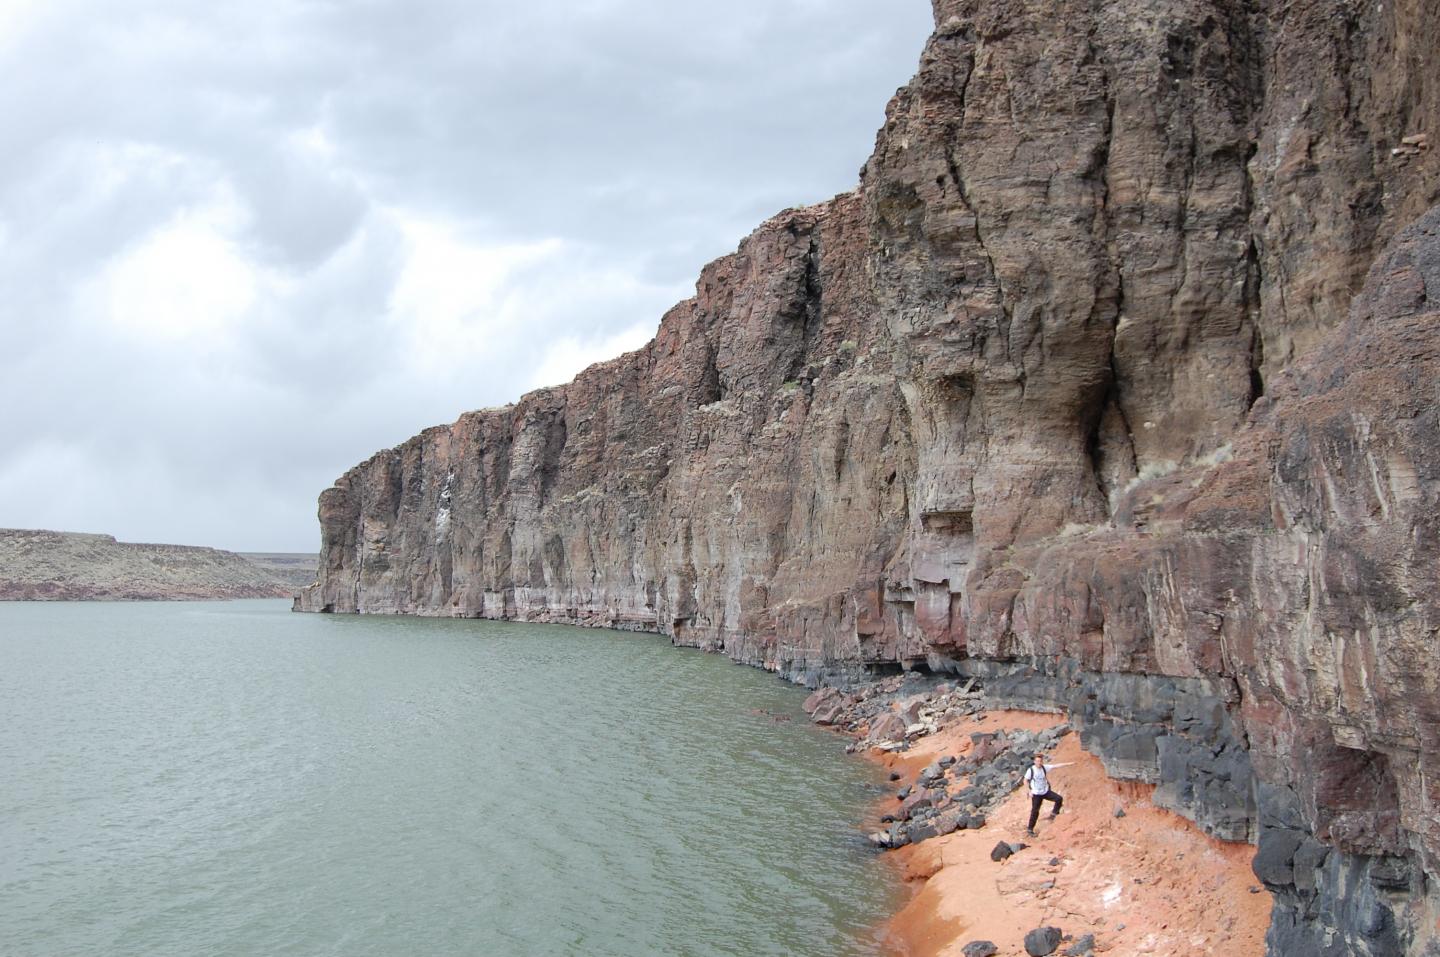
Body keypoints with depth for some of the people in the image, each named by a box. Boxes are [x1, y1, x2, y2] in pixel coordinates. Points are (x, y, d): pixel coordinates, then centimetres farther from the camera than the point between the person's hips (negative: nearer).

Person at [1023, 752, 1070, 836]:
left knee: (1059, 799, -12)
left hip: (1046, 792, 4)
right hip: (1036, 794, -4)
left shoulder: (1044, 768, -5)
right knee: (1035, 811, -2)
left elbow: (1056, 766, -9)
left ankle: (1053, 814, 9)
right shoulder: (1031, 770, -15)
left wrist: (1068, 764, -14)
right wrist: (1029, 791, -13)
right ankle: (1030, 829, 13)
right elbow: (1025, 781, -6)